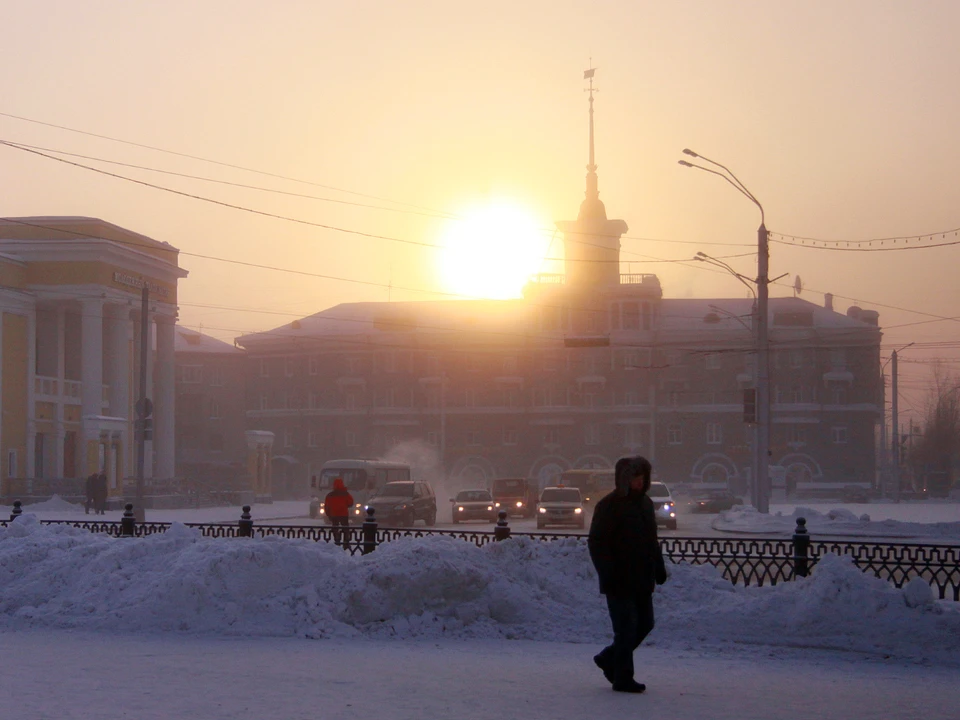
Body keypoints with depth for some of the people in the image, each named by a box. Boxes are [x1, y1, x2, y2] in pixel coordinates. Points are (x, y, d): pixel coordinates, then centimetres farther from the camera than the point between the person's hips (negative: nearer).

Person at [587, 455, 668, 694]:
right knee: (626, 627, -6)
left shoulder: (645, 504, 14)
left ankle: (608, 658, 28)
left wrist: (658, 567, 15)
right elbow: (596, 542, -14)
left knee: (645, 623, 11)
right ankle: (623, 679, 3)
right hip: (619, 582, -8)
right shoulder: (609, 506, -11)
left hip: (642, 580, 8)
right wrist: (607, 573, -21)